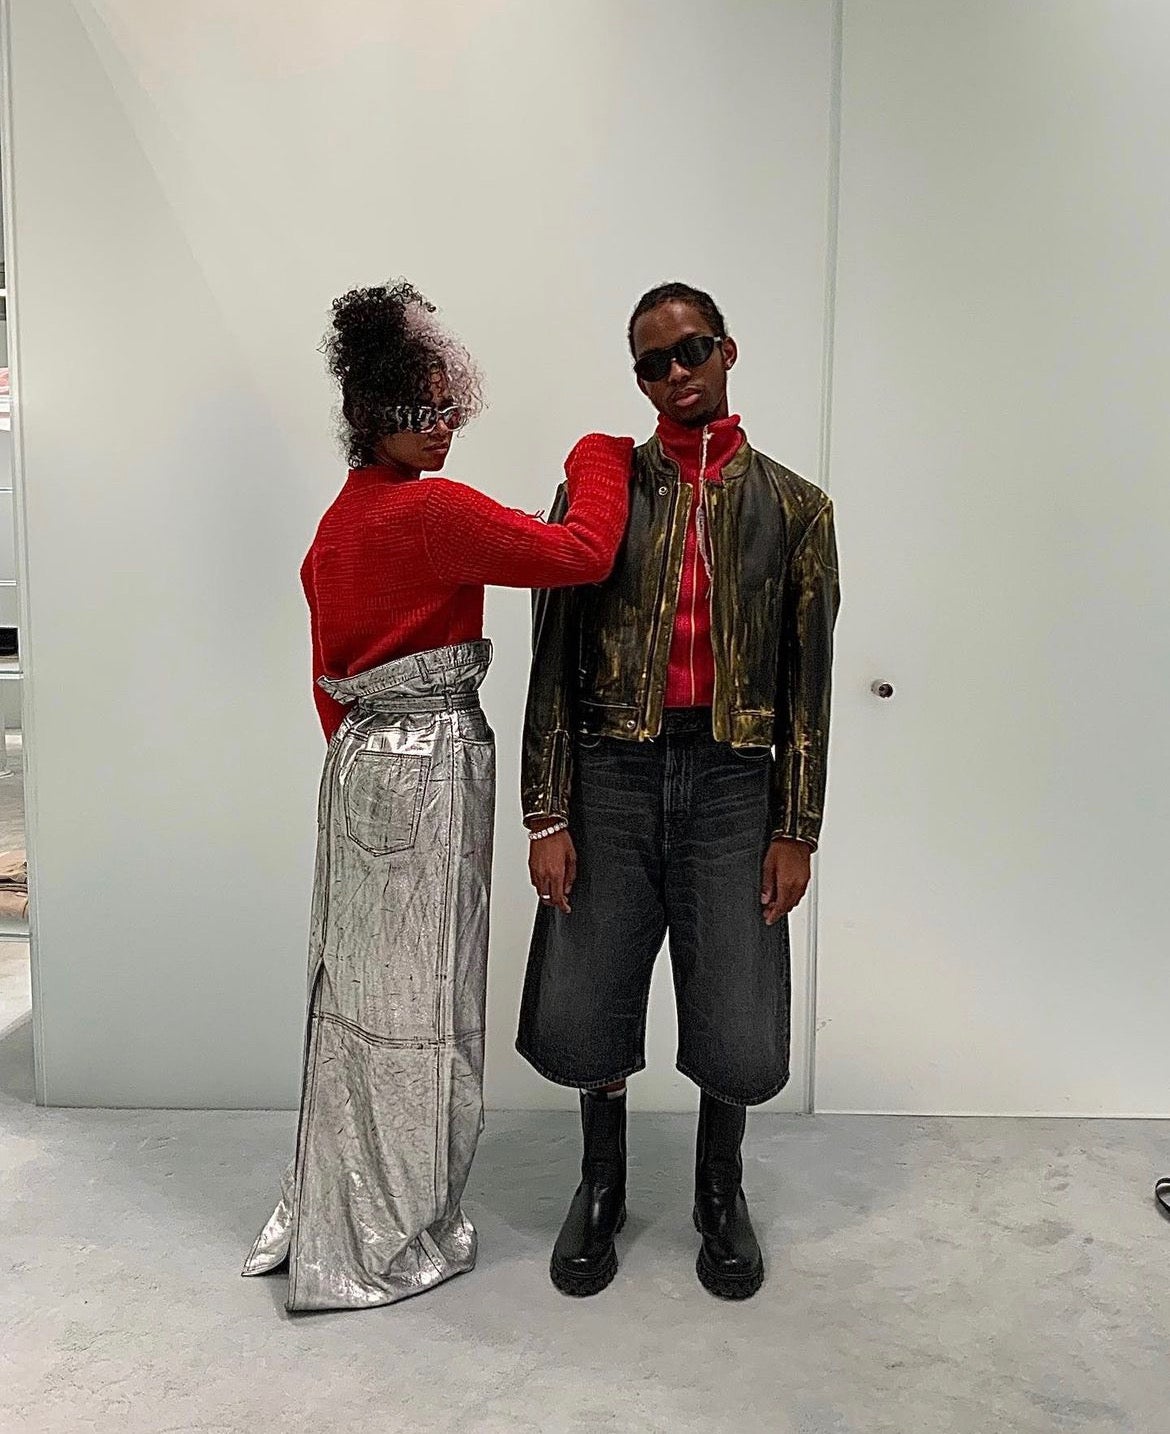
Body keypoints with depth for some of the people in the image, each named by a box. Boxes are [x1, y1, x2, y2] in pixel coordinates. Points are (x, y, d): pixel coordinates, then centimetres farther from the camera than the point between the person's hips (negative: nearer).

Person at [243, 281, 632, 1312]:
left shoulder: (338, 522, 11)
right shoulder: (434, 511, -16)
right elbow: (583, 554, -22)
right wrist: (602, 454, -5)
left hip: (360, 763, 9)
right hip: (431, 771, -9)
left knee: (361, 990, 18)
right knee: (416, 1003, 5)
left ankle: (326, 1218, 34)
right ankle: (392, 1243, 22)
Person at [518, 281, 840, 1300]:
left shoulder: (792, 507, 7)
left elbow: (808, 679, 5)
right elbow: (554, 665, 2)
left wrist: (796, 829, 0)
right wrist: (547, 815, -4)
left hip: (732, 780, 0)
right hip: (613, 774, 0)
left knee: (741, 1041, 0)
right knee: (579, 1018, 4)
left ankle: (721, 1192, 32)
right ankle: (602, 1185, 34)